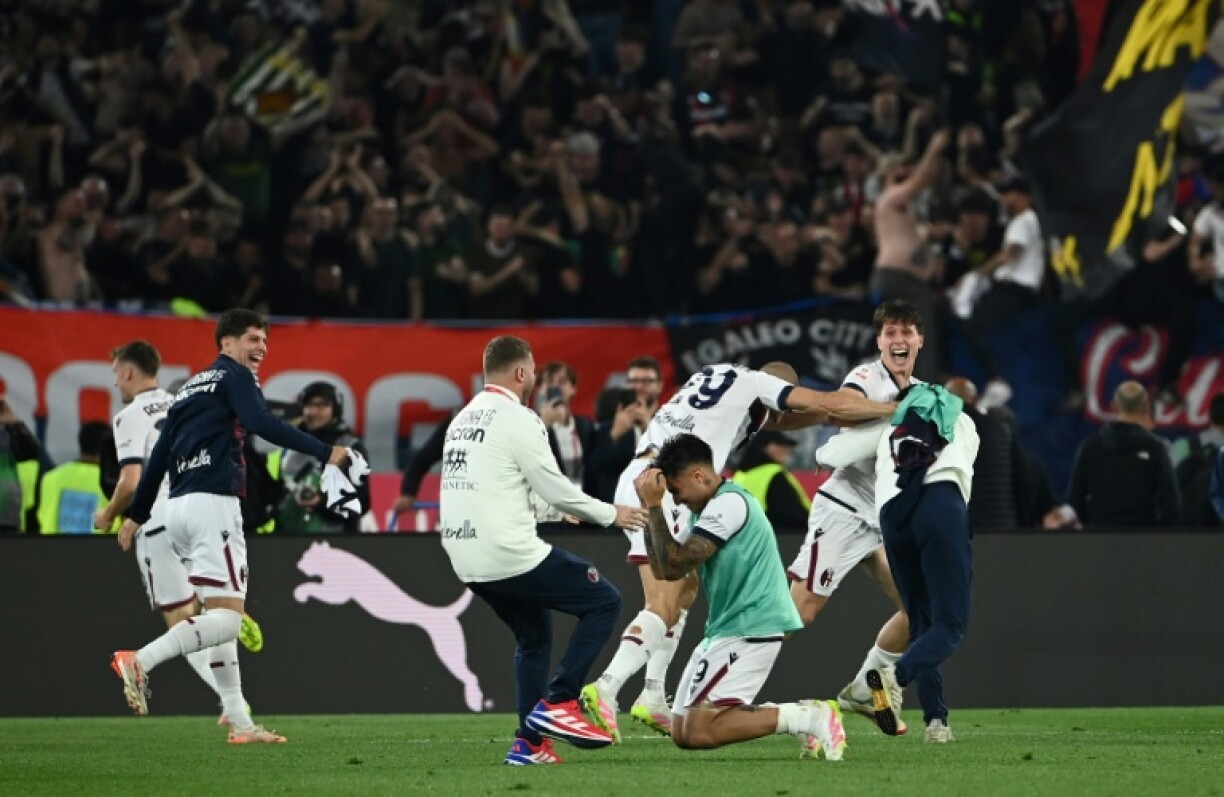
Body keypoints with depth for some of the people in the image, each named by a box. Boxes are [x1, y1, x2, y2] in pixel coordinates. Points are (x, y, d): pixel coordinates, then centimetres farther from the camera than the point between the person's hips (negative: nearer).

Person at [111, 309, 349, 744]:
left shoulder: (190, 388, 24)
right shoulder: (234, 377, 0)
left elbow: (159, 455, 23)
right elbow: (261, 423, -18)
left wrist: (136, 515, 27)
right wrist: (325, 452, -21)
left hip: (178, 508, 9)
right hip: (212, 502, -9)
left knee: (219, 614, 11)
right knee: (227, 617, -14)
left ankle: (239, 723, 8)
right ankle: (141, 660, -28)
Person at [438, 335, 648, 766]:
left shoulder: (462, 420, 15)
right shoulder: (517, 419, -10)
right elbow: (554, 489, -10)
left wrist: (555, 509, 31)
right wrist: (610, 514, 4)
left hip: (468, 560, 9)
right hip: (510, 553, -9)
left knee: (534, 636, 25)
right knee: (604, 601, 3)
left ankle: (529, 743, 18)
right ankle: (557, 703, -5)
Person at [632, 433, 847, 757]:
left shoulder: (729, 503, -14)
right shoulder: (704, 510, 17)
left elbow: (677, 564, -19)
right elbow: (662, 570, 14)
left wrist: (655, 506, -11)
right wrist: (650, 508, 7)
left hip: (750, 630, -11)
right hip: (726, 629, 11)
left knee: (698, 732, -17)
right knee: (681, 732, 8)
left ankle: (807, 718, -14)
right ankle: (802, 715, 5)